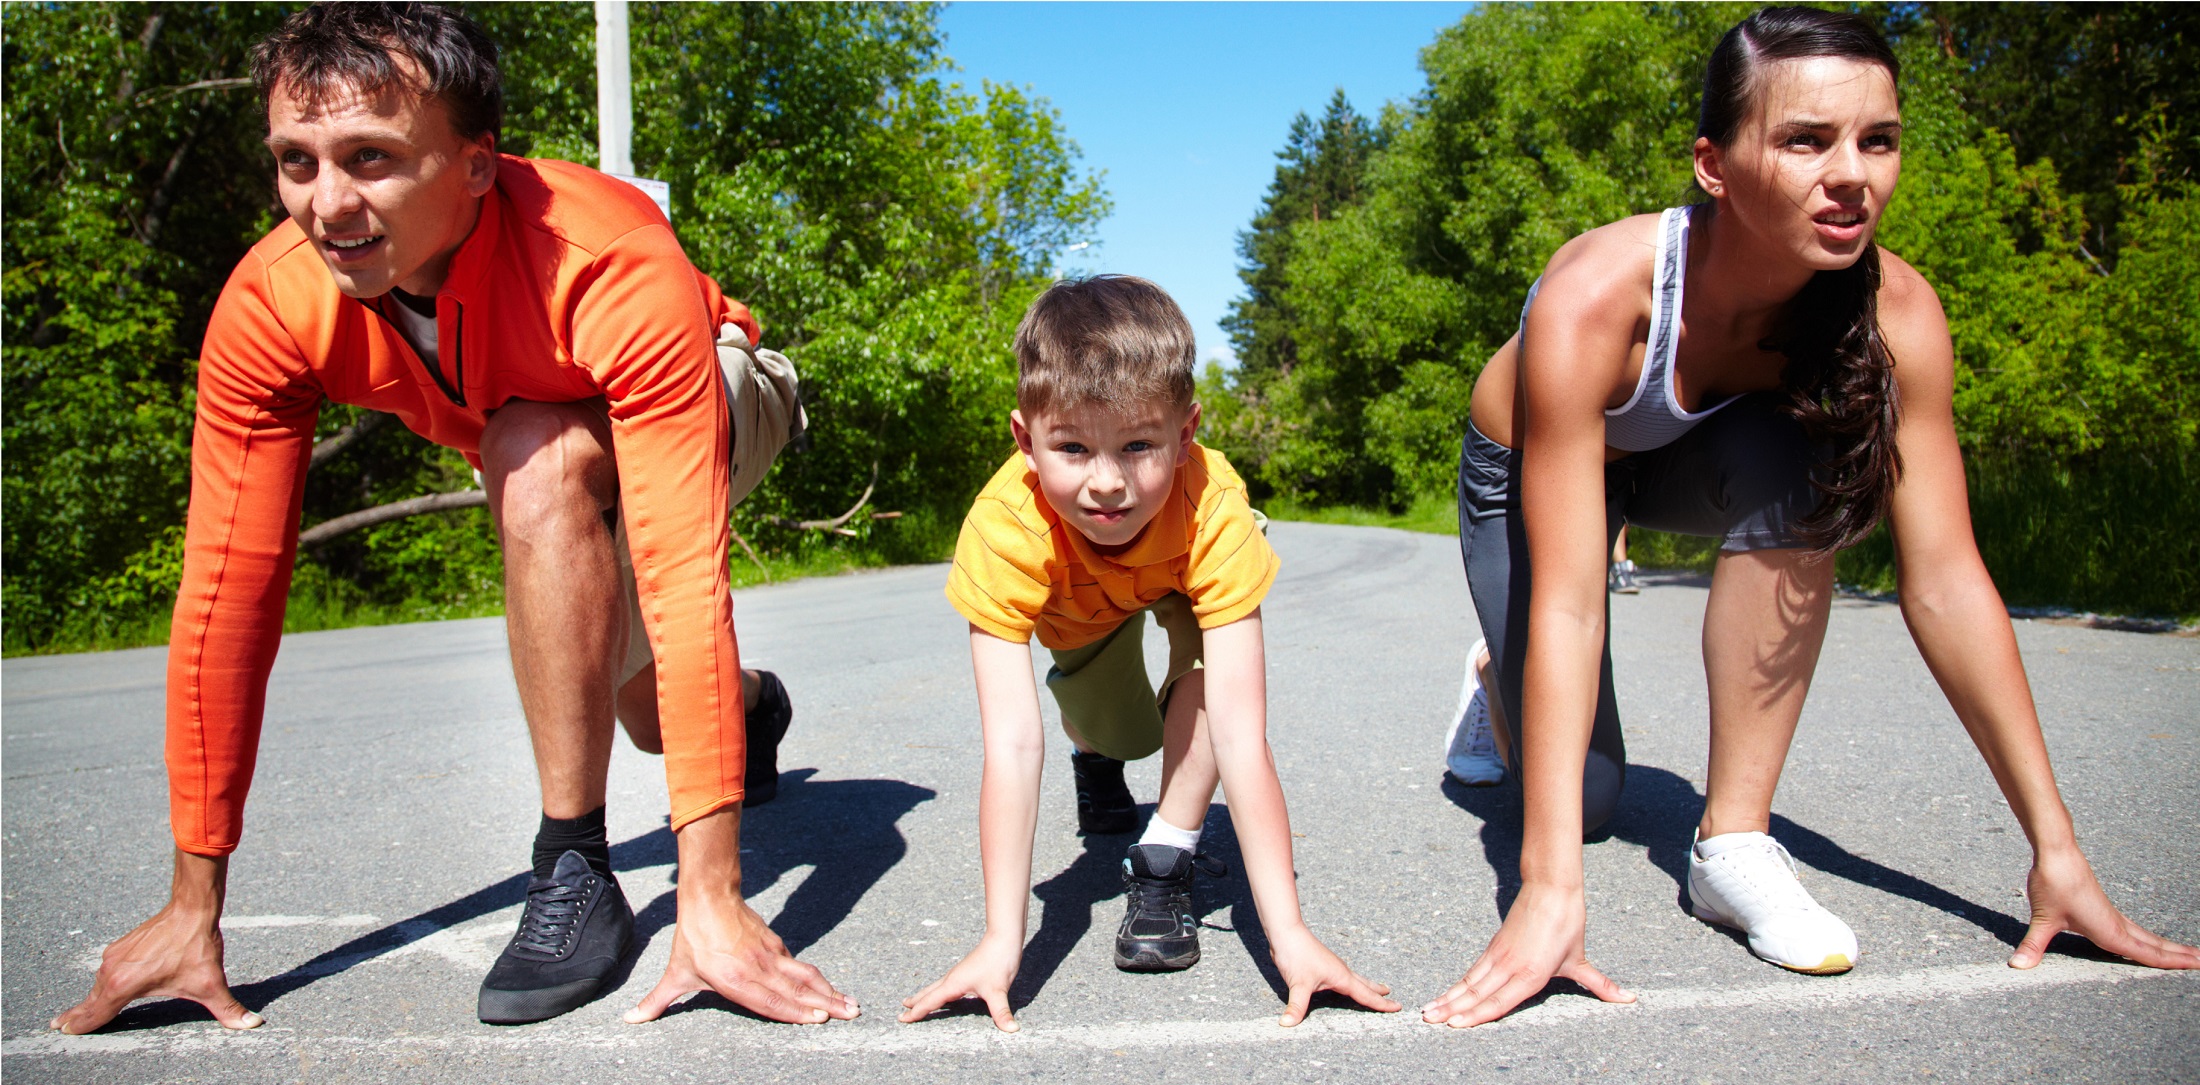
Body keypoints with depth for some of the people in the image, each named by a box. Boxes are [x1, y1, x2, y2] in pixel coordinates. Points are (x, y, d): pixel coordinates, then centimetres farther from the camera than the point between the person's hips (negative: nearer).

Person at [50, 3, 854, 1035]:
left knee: (539, 459, -38)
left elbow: (681, 577, -48)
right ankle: (749, 710, 59)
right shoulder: (270, 304, -29)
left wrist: (711, 898, -51)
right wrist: (194, 905, -22)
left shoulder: (619, 266, -43)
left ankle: (574, 868, -24)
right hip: (523, 431, 5)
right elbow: (228, 585, -25)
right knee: (652, 712, 19)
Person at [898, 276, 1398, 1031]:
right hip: (1074, 607, 1)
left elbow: (1241, 737, -44)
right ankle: (1095, 747, 39)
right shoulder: (1005, 526, -43)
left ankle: (1163, 862, -14)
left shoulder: (1212, 509, -44)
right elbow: (1012, 744, -43)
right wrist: (1001, 942, -47)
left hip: (1180, 571, -1)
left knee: (1208, 643, -30)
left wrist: (1289, 934, -48)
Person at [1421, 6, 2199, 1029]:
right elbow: (1567, 604, -41)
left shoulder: (1896, 311, -27)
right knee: (1583, 795, -11)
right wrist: (1550, 889, -44)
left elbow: (1946, 581, -22)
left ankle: (1734, 839, -19)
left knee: (1786, 463, -33)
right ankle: (1496, 684, 27)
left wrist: (2055, 849, -22)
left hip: (1683, 466, 3)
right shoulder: (1594, 296, -39)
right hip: (1526, 474, -3)